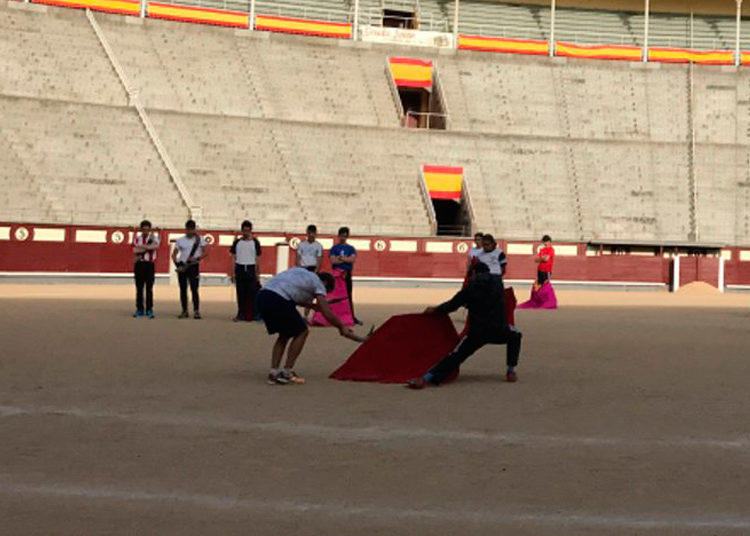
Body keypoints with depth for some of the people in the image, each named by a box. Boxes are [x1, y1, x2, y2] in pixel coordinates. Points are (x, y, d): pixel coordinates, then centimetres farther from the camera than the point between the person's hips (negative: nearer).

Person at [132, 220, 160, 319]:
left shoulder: (154, 237, 5)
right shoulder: (136, 237, 10)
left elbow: (155, 246, -18)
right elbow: (135, 250, -5)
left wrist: (142, 246, -18)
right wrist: (148, 247, -13)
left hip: (150, 264, -2)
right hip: (139, 263, 2)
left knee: (149, 288, -3)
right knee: (139, 287, 3)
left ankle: (149, 309, 0)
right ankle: (140, 309, 9)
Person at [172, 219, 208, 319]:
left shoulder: (200, 239, 3)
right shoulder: (180, 240, 9)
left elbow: (206, 252, -1)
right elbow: (174, 254, 10)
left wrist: (196, 258, -17)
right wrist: (177, 264, -7)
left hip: (194, 266, -3)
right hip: (182, 266, 3)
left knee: (194, 289, -9)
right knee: (183, 289, 5)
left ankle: (196, 311, -10)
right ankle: (184, 311, 10)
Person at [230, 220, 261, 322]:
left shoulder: (255, 242, 6)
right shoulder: (237, 242, 8)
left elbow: (257, 258, 8)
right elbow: (233, 258, 9)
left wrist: (258, 273, 3)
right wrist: (233, 272, 1)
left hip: (251, 269, -1)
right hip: (240, 269, 1)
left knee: (252, 293, -6)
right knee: (240, 293, 1)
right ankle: (241, 314, 7)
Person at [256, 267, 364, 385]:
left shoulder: (301, 273, 30)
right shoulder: (318, 283, 9)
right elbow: (327, 313, 4)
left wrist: (312, 305, 40)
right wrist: (342, 327, 17)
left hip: (262, 296, 8)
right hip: (277, 300, -8)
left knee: (285, 334, 23)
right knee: (302, 332, 8)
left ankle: (274, 373, 14)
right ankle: (287, 373, 6)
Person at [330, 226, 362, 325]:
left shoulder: (351, 248, 11)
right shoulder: (334, 248, 7)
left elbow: (353, 259, -6)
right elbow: (333, 260, -8)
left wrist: (340, 258, -7)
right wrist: (346, 259, -8)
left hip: (347, 273, 1)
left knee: (349, 296, 3)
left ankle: (352, 316, 5)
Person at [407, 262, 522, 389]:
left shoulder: (471, 286, 2)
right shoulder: (498, 281, 9)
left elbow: (453, 304, 2)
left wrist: (434, 310, 19)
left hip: (477, 332, -1)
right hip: (499, 330, 1)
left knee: (456, 356, -1)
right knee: (515, 336, 32)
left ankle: (425, 379, -18)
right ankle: (511, 371, 20)